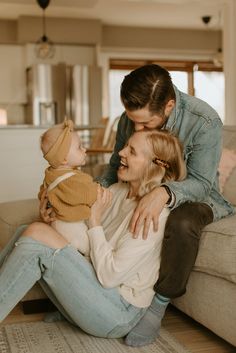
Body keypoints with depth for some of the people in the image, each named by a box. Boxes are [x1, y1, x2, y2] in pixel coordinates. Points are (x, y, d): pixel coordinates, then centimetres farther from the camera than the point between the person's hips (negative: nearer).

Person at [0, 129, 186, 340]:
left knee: (37, 233, -20)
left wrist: (95, 221, -15)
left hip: (118, 314, -8)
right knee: (25, 231, -2)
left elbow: (109, 275, -22)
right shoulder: (118, 191, 7)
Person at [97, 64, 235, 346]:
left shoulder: (205, 122, -26)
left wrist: (164, 193, -46)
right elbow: (115, 168, 0)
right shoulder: (129, 118, -10)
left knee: (182, 224, -39)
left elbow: (201, 182, -25)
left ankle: (159, 305, -19)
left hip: (194, 196, -5)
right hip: (146, 193, 5)